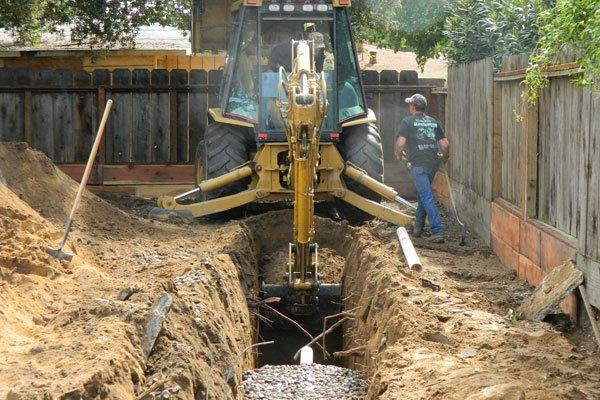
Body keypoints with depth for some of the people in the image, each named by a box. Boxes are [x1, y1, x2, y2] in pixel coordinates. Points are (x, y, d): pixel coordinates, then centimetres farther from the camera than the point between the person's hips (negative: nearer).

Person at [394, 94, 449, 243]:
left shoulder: (407, 122, -3)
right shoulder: (433, 122, 12)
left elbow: (400, 142, -12)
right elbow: (445, 144, 10)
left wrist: (398, 156, 7)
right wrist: (445, 157, 28)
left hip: (418, 165, -6)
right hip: (433, 164, 6)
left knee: (427, 198, -8)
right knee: (422, 194, 22)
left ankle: (437, 232, -15)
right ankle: (418, 227, 32)